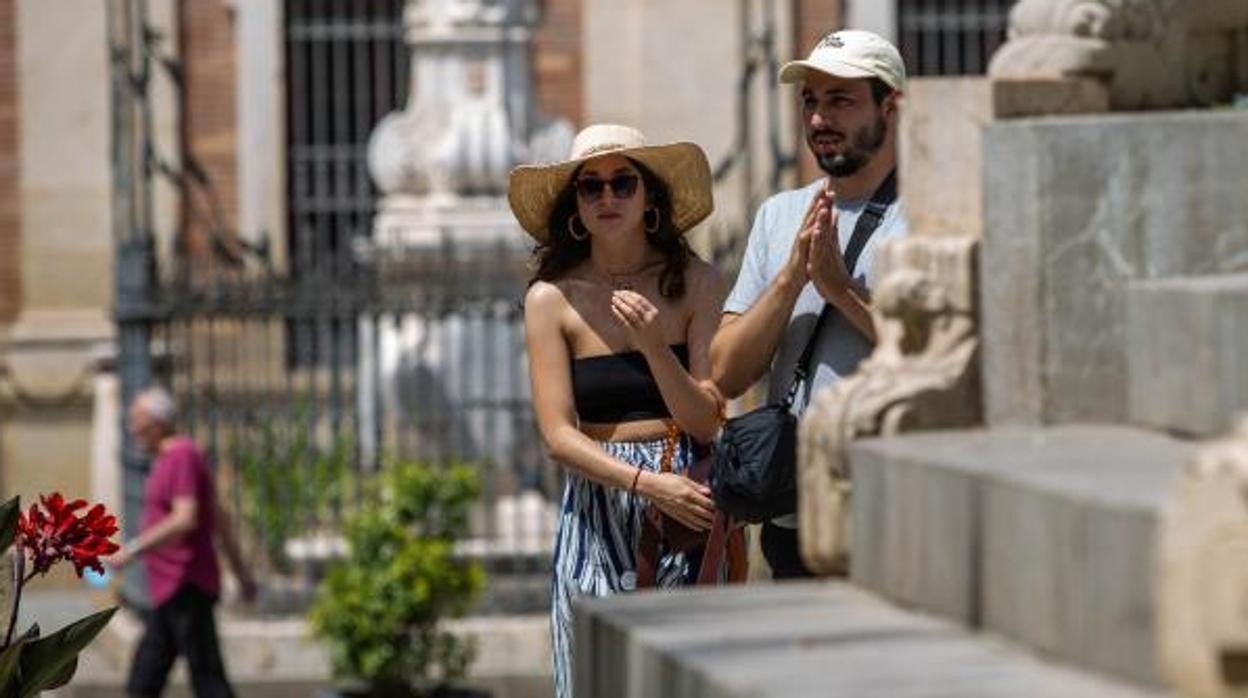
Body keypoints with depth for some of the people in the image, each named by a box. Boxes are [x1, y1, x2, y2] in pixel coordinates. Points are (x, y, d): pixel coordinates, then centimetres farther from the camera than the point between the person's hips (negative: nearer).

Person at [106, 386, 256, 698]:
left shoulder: (182, 456, -14)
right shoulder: (175, 457, 17)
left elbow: (185, 520, -26)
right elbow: (218, 519, 23)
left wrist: (133, 549, -26)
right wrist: (240, 571, 27)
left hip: (187, 590, -10)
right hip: (171, 591, 10)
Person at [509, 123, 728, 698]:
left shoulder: (696, 283, 1)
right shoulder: (552, 298, 1)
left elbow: (706, 423, -3)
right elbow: (559, 434, -5)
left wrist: (654, 345, -18)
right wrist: (647, 484, -19)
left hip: (686, 509, 0)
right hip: (599, 509, 0)